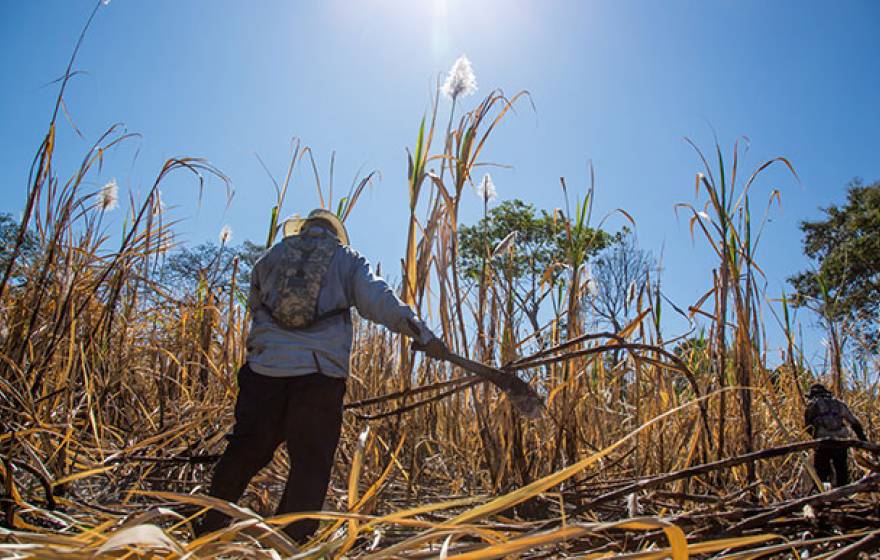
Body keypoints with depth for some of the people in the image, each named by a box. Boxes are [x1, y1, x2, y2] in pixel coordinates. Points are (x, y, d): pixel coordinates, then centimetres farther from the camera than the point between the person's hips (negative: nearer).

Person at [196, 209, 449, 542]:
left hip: (265, 365, 3)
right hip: (321, 371, -3)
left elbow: (254, 305, 26)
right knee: (311, 462, 4)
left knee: (244, 452, 14)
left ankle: (207, 529, 25)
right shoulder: (347, 259, 12)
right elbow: (379, 300, -4)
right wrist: (421, 333, -10)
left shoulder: (273, 255, 20)